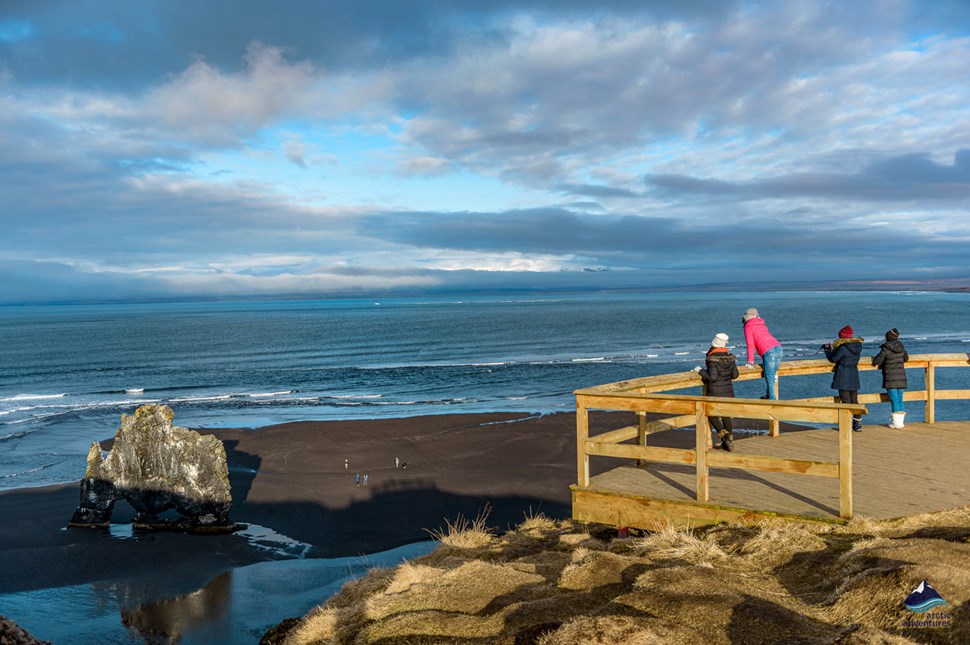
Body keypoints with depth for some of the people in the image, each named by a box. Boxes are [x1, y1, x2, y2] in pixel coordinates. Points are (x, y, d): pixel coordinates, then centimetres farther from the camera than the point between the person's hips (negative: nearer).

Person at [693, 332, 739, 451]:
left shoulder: (713, 360, -18)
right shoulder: (730, 358, 1)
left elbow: (712, 377, -22)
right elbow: (735, 375, 8)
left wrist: (701, 371, -11)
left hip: (715, 392, -6)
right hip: (728, 391, 6)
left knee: (711, 413, 12)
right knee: (726, 416, 13)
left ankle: (722, 433, -5)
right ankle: (729, 441, 14)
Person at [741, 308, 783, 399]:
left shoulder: (748, 327, 4)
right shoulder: (762, 325, 26)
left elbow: (750, 345, -2)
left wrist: (750, 362, 0)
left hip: (769, 352, -7)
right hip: (778, 348, 7)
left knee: (770, 378, -3)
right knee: (772, 376, 19)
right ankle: (768, 396, 30)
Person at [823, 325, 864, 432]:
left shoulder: (843, 348, -18)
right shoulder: (858, 347, 5)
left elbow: (833, 359, -10)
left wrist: (827, 351, 9)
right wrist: (833, 349, 15)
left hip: (843, 377, -7)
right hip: (854, 378, 7)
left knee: (846, 401, -1)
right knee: (854, 400, 14)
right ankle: (858, 424, 17)